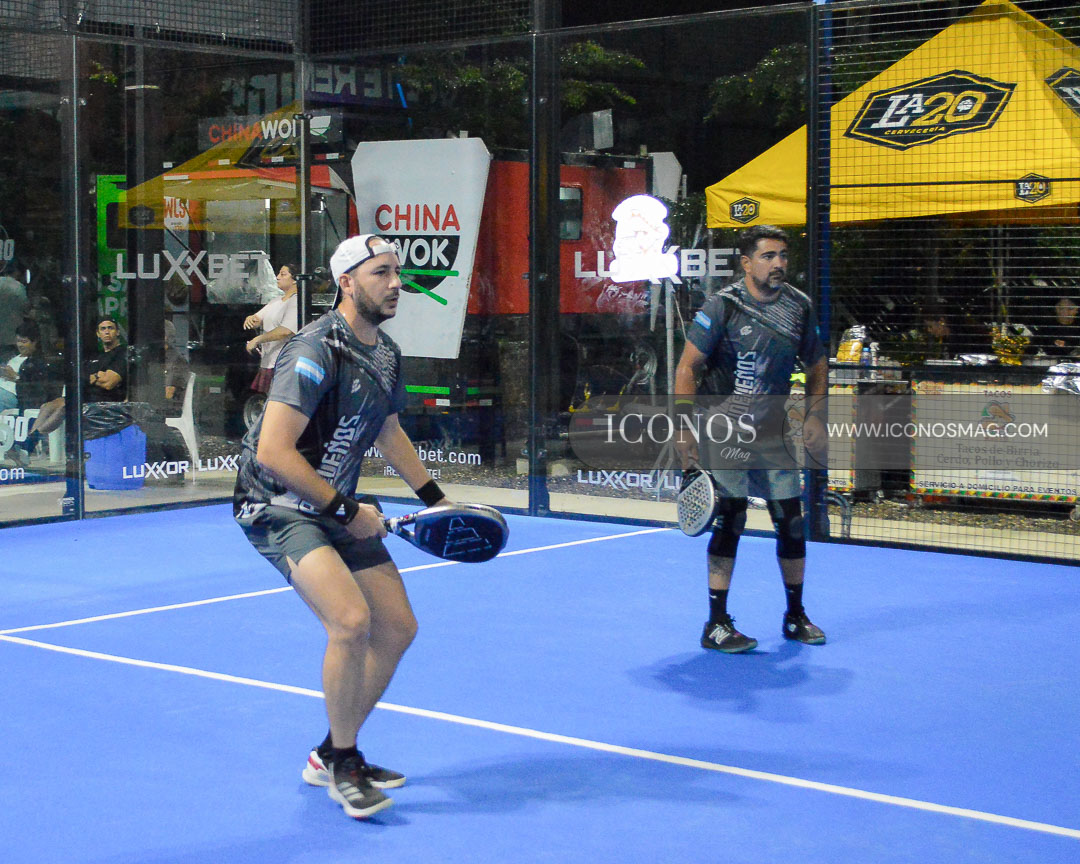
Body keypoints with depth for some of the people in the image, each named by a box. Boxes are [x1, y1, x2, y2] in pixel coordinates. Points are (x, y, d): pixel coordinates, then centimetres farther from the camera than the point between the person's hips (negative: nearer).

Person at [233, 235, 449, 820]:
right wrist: (347, 512, -20)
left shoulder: (386, 353, 6)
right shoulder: (316, 350, -22)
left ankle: (330, 758, 22)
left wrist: (435, 498, 22)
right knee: (351, 620, -26)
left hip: (340, 508, 9)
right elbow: (273, 453, -27)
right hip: (280, 506, -9)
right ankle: (342, 762, -5)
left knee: (397, 628, 6)